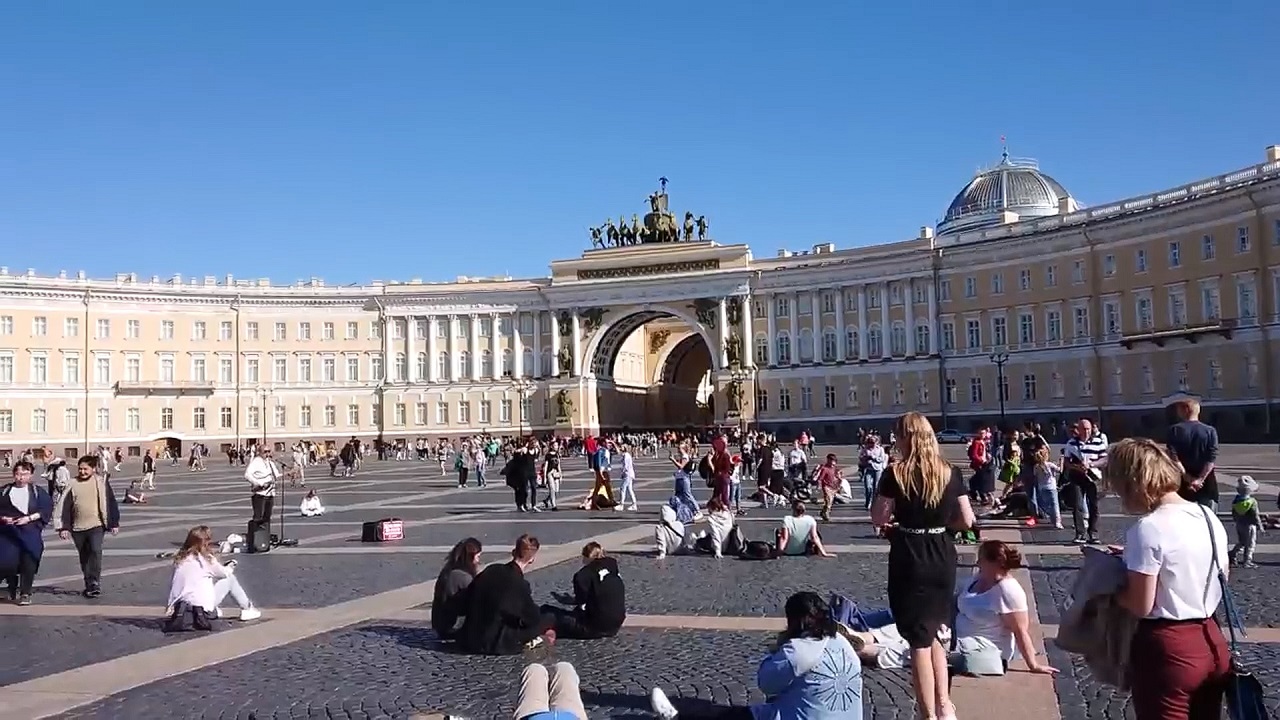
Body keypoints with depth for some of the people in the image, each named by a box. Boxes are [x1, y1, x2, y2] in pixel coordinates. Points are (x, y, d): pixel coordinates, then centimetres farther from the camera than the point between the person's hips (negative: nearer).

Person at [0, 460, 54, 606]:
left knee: (29, 563, -8)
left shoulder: (38, 491, 4)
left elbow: (47, 509, -3)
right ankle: (13, 591, 20)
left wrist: (29, 518, -14)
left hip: (31, 533, -1)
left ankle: (25, 593, 1)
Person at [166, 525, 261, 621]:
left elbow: (173, 585, 7)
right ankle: (247, 609, 23)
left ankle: (213, 610, 23)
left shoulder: (179, 559, 5)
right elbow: (224, 573, 8)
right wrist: (230, 567, 30)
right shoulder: (206, 559, -8)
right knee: (230, 578, 13)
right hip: (202, 608, -6)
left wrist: (170, 606, 12)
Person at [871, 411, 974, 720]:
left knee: (918, 637, 5)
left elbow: (878, 518, -10)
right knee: (935, 632, 22)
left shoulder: (895, 473, -12)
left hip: (909, 560, -4)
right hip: (943, 559, 4)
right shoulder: (951, 473, 0)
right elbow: (967, 521, 2)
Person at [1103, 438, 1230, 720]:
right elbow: (1219, 579, 15)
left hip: (1168, 650, -8)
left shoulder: (1147, 529, -21)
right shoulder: (1209, 517, 3)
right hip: (1212, 643, 8)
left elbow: (1141, 605, -19)